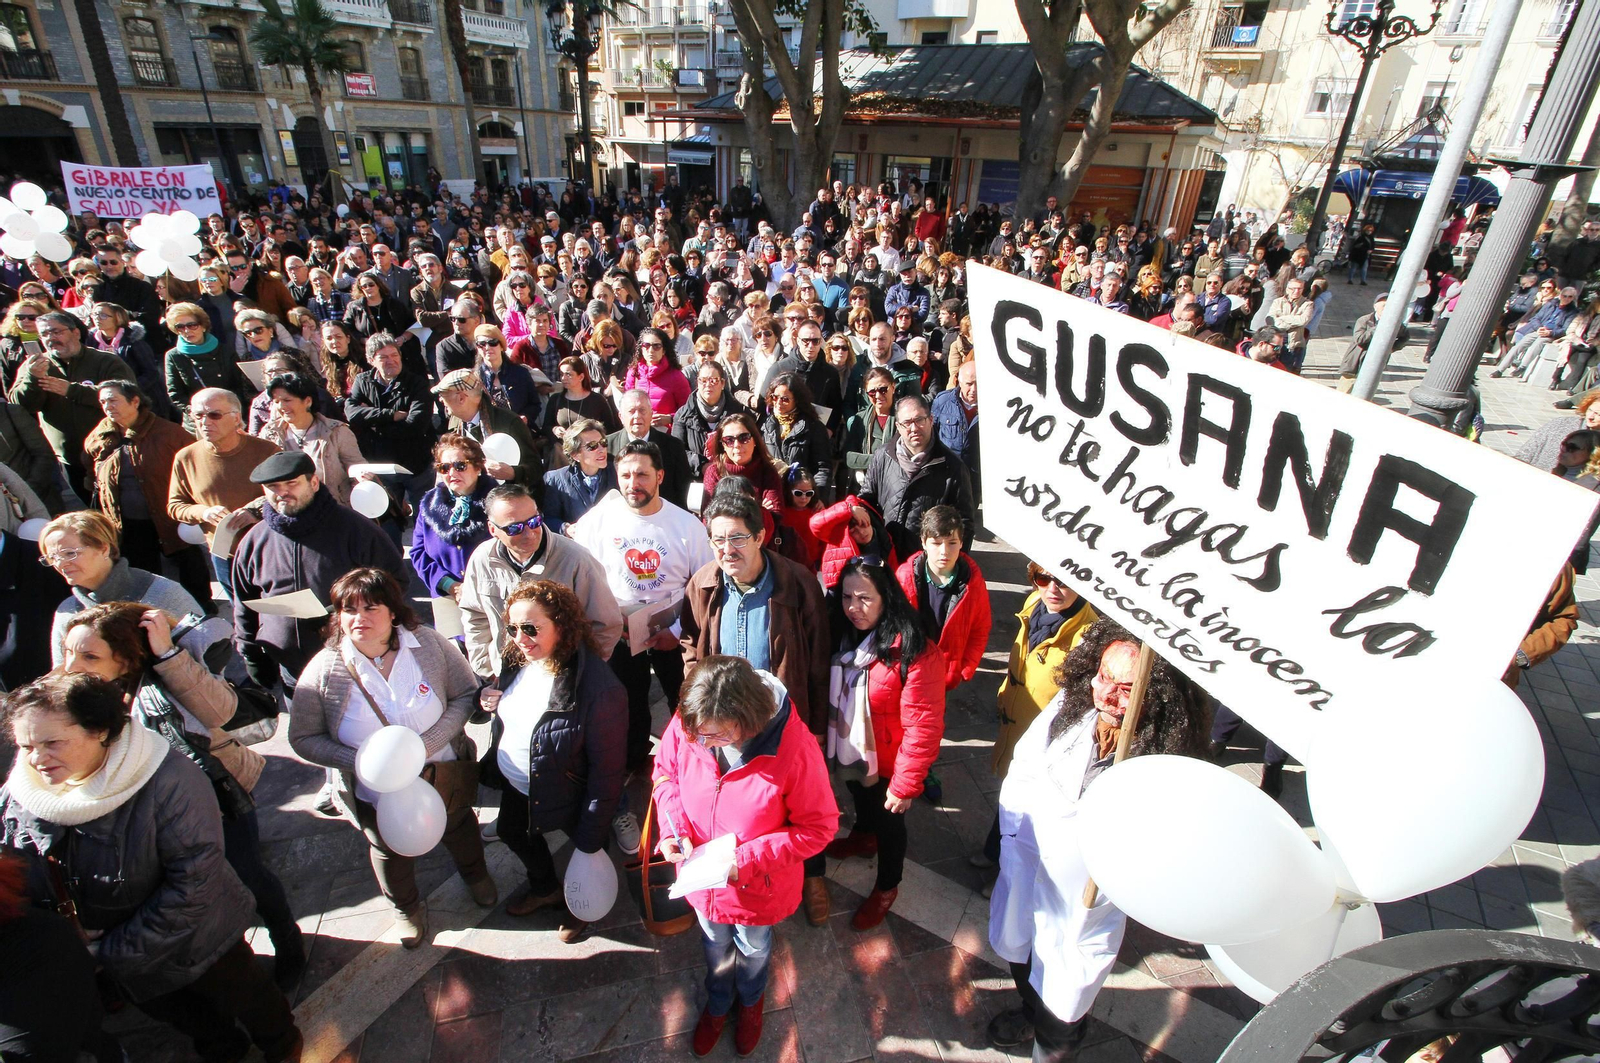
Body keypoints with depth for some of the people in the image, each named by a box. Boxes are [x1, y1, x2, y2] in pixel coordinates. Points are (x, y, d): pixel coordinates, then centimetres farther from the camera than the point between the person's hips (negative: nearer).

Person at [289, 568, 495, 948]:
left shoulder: (429, 644, -23)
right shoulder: (323, 671, -21)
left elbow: (466, 694, -15)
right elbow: (303, 739, -12)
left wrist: (428, 743, -28)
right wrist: (362, 761, -27)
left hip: (445, 776, 0)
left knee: (459, 829, 30)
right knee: (390, 853, 28)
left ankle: (475, 874, 64)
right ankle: (406, 908, 61)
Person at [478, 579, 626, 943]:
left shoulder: (598, 688, -38)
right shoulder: (517, 662, -13)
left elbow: (606, 771, -30)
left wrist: (591, 837, -23)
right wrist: (492, 702, -13)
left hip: (565, 796, -7)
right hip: (515, 785, 7)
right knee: (512, 833, 30)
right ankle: (544, 887, 62)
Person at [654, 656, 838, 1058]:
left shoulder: (794, 747, -37)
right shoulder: (685, 724, -26)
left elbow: (819, 827, -24)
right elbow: (665, 771, -4)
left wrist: (748, 860, -29)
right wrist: (674, 829, -19)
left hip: (758, 886, -2)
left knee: (753, 948, 30)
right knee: (715, 942, 32)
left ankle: (751, 1000, 66)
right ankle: (717, 1003, 67)